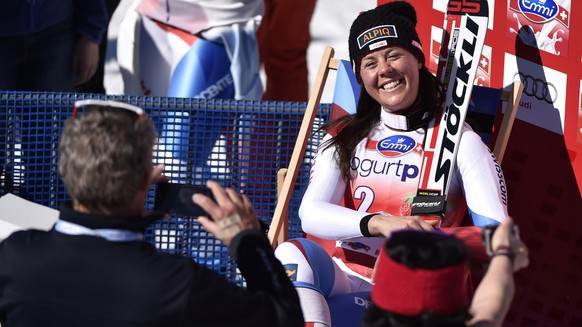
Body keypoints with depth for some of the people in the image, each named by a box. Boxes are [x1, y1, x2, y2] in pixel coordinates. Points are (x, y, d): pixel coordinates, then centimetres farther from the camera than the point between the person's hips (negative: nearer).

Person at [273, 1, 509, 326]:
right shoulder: (344, 138, 13)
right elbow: (311, 213, -4)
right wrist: (379, 223, -24)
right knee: (293, 254, -29)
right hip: (343, 280, 3)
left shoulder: (460, 141, 3)